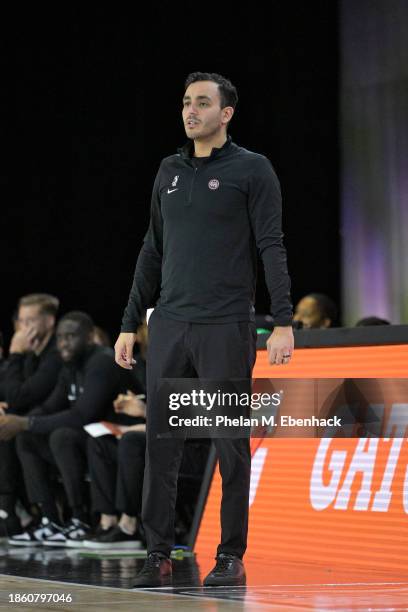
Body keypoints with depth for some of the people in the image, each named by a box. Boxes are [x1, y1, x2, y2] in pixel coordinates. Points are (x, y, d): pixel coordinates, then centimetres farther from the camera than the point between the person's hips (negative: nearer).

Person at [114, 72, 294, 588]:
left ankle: (231, 556, 8)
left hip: (226, 327, -5)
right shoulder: (169, 172, 14)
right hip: (169, 326, 5)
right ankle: (158, 554, 6)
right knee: (160, 443, 1)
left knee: (230, 443, 0)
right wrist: (129, 324, 14)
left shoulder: (251, 169, -1)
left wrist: (283, 323, -14)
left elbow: (272, 248, -6)